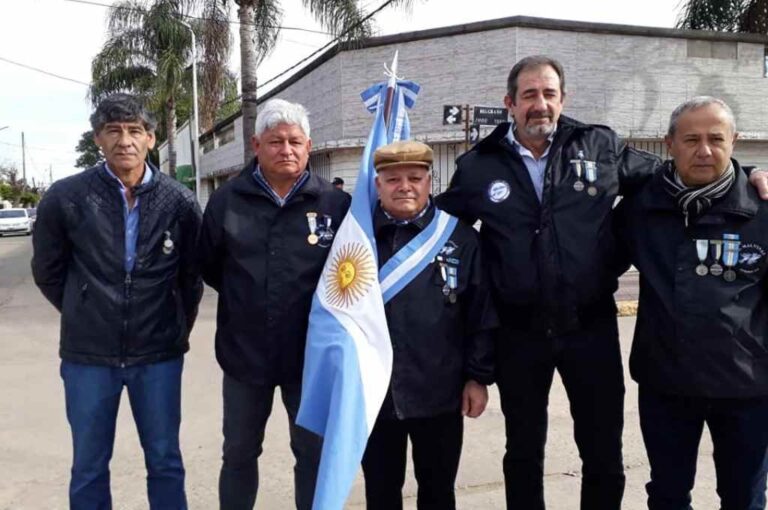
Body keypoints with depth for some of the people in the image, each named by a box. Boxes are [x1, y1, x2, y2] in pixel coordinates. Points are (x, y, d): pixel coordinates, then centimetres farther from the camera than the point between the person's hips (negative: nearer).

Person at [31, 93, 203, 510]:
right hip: (87, 354, 0)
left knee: (165, 461, 13)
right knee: (89, 468, 14)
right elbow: (47, 271, 7)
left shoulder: (179, 202, -4)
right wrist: (84, 316, 12)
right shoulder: (65, 197, -7)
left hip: (159, 353, 1)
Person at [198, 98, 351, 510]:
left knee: (314, 454, 14)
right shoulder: (227, 200, -1)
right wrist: (246, 297, 8)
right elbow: (209, 266, 9)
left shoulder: (335, 203, -7)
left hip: (312, 353, -1)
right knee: (239, 453, 18)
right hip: (244, 352, 2)